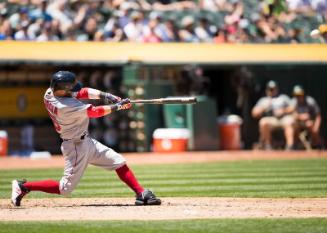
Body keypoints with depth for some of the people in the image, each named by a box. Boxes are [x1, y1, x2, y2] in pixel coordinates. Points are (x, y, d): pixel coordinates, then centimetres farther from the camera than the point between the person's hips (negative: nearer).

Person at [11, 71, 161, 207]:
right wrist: (117, 106, -12)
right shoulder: (65, 107, -32)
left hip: (85, 141, 9)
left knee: (119, 162, 7)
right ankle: (23, 187, 11)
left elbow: (83, 92, -2)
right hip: (76, 146, -9)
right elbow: (95, 112, -22)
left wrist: (105, 96, -15)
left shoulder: (51, 92, -7)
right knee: (65, 189, -1)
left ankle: (141, 194, 8)